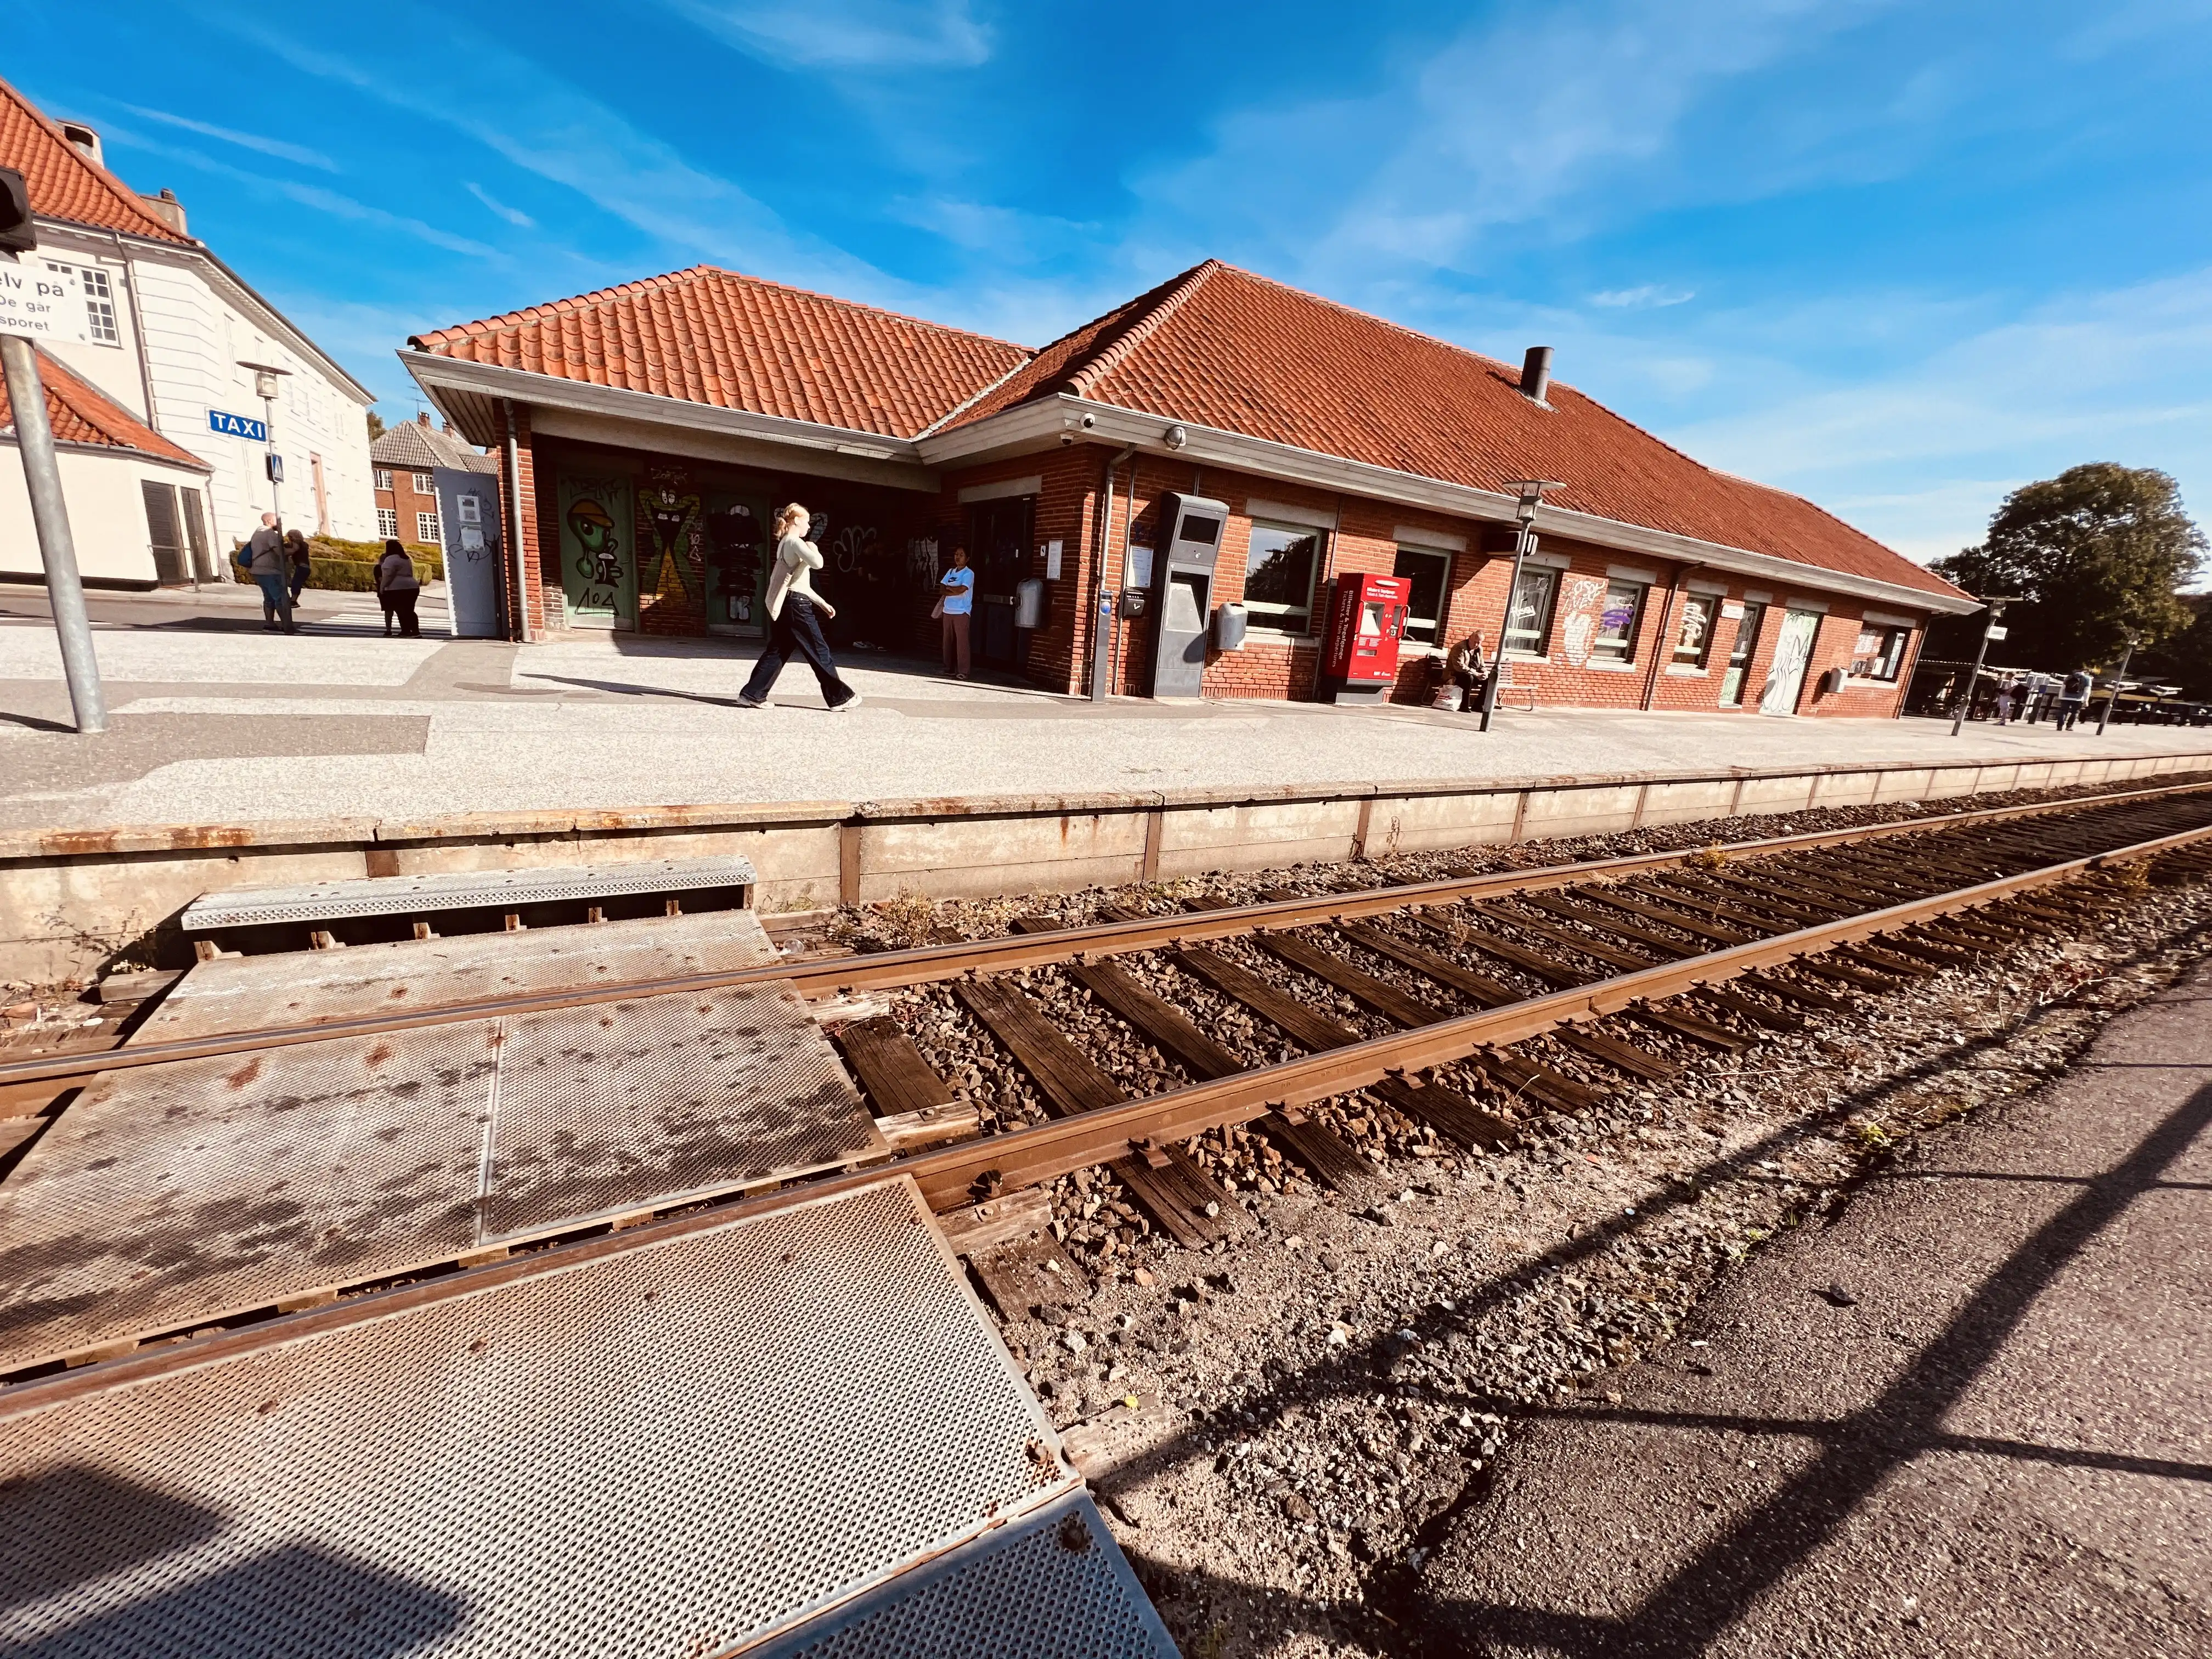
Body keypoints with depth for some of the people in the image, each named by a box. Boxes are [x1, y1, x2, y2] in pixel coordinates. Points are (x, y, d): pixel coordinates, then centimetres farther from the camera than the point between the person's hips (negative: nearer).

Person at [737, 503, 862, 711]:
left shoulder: (785, 543, 22)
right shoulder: (794, 541, -9)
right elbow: (817, 563, -27)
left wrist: (822, 603, 23)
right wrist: (814, 548, -4)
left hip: (784, 604, 10)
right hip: (796, 604, -10)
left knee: (777, 651, 8)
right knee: (819, 650, -2)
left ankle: (751, 695, 6)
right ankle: (840, 697, 5)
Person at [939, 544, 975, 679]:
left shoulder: (969, 573, -4)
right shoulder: (950, 572, 16)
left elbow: (961, 589, -16)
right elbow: (942, 589, 7)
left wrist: (949, 588, 0)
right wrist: (954, 591, -9)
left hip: (962, 612, -7)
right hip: (948, 611, 7)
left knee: (961, 642, -8)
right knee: (948, 641, 9)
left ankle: (963, 672, -8)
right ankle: (949, 668, 18)